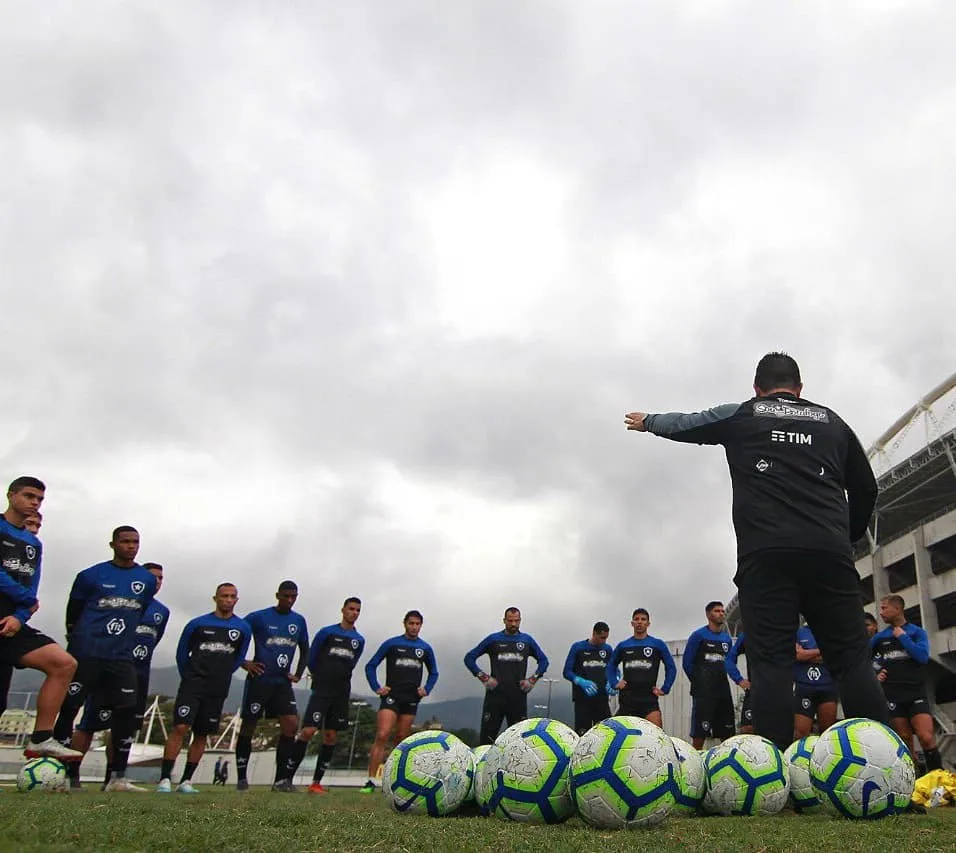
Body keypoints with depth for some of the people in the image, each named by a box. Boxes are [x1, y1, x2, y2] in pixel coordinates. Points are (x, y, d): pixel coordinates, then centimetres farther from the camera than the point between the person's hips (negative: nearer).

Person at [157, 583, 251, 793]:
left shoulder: (243, 628, 5)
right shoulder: (197, 624, 1)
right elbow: (182, 652, 11)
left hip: (218, 690, 3)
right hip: (193, 684, -2)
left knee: (201, 735, 7)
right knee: (180, 728, -13)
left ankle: (186, 781, 15)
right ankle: (165, 779, -9)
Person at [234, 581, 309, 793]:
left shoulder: (299, 621, 10)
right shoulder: (259, 617, -5)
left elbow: (304, 650, 22)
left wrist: (298, 673, 10)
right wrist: (243, 662, -8)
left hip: (283, 682, 4)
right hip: (259, 680, -4)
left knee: (291, 725, -8)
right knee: (248, 727, 3)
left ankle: (280, 779, 1)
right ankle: (241, 778, 17)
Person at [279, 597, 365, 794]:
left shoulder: (359, 640, 10)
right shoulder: (327, 632, -1)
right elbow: (311, 658, 7)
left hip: (342, 693, 4)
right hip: (322, 690, -4)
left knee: (331, 736, 3)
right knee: (308, 731, -14)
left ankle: (316, 783, 11)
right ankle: (287, 777, -6)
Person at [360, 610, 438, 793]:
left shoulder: (425, 648, 10)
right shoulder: (391, 644, 2)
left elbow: (434, 673, 22)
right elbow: (371, 666, 5)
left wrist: (426, 689, 6)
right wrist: (376, 687, -6)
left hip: (411, 699, 3)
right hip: (391, 696, -3)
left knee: (401, 739, 8)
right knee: (382, 736, -16)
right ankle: (371, 780, -15)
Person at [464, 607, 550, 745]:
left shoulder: (527, 640, 11)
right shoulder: (493, 639, 6)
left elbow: (543, 660, 20)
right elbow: (469, 658, 8)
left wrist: (533, 679, 6)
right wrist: (483, 677, -1)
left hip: (518, 696, 1)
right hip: (495, 694, -1)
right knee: (487, 736, -2)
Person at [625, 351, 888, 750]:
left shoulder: (741, 415, 15)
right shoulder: (831, 421, 22)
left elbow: (682, 425, 30)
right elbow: (866, 488, 27)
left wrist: (646, 421, 49)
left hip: (766, 552, -2)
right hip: (830, 552, 2)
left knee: (771, 660, -5)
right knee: (851, 659, 3)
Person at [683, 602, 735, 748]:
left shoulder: (726, 638, 13)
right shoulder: (699, 635, -4)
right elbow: (687, 663, -3)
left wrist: (720, 678, 12)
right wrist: (697, 681, 4)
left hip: (723, 691, 6)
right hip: (703, 692, -6)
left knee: (727, 734, 7)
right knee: (700, 733, -6)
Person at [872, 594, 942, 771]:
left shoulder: (917, 632, 5)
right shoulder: (880, 636, 11)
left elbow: (923, 656, -12)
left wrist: (902, 637, -7)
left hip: (916, 693, -2)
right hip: (893, 695, 2)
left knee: (927, 738, -16)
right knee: (905, 741, 3)